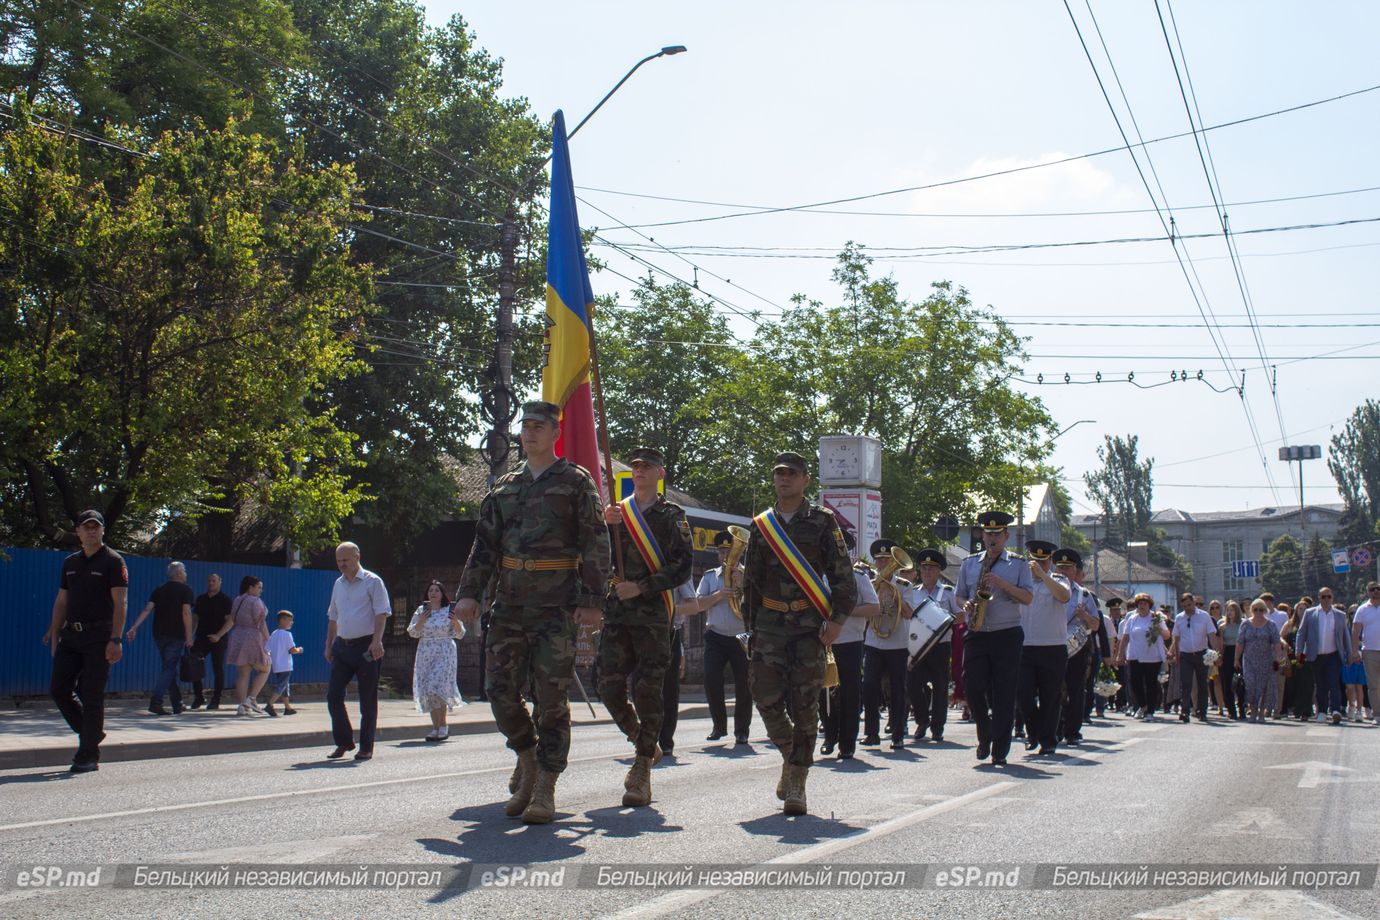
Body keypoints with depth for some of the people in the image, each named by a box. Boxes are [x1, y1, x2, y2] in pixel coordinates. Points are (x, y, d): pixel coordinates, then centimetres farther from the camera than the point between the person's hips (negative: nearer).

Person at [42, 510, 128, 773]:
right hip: (70, 635, 6)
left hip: (99, 637, -6)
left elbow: (120, 603, -10)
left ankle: (89, 756, 3)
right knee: (58, 689, 2)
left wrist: (115, 640, -18)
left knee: (91, 695, -4)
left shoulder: (113, 561, -4)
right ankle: (91, 733, 22)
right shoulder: (70, 563, 15)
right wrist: (55, 635, 13)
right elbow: (61, 601, 19)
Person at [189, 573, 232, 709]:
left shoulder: (225, 599, -1)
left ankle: (216, 700, 7)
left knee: (218, 670, 0)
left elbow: (229, 621, -7)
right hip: (201, 638, 4)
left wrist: (219, 635, -18)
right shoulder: (201, 599, 13)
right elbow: (195, 618, 14)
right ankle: (199, 697, 5)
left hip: (218, 640, -4)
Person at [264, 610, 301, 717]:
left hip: (275, 666, 8)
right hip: (284, 666, -8)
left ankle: (288, 708, 23)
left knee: (285, 687, 17)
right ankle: (269, 705, -20)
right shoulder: (287, 634, -12)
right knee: (281, 687, -7)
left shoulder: (274, 634, 10)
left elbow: (268, 649, 10)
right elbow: (292, 650, -15)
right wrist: (299, 650, 4)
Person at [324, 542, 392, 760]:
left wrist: (376, 640, -22)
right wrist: (329, 645, 18)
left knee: (368, 700, 0)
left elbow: (382, 613, -10)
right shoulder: (338, 584, 16)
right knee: (333, 696, -1)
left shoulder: (372, 582, -3)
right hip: (342, 646, 6)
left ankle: (366, 747, 9)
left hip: (366, 646, -6)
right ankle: (344, 742, 13)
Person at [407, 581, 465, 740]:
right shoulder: (421, 611, 10)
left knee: (437, 688, -16)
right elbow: (413, 633, 7)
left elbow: (460, 635, 3)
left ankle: (443, 726, -3)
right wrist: (421, 620, -7)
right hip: (425, 654, 4)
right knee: (426, 691, 2)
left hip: (444, 654, -4)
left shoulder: (450, 611, 1)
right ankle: (436, 727, 11)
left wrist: (456, 622, -15)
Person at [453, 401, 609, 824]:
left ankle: (544, 790, 5)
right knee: (500, 690, 1)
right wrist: (469, 593, 3)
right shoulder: (504, 487, 16)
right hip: (509, 605, 5)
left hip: (557, 607, -4)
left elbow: (596, 545, -2)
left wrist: (592, 600, -11)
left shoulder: (576, 483, 2)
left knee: (552, 699, -3)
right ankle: (527, 759, 26)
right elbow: (484, 544, 15)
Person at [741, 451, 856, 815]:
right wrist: (751, 625, 14)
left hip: (810, 624, -3)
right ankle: (790, 755, 22)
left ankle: (796, 784, 4)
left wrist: (838, 618, -10)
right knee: (766, 698, -6)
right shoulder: (761, 525, 13)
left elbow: (843, 573, 0)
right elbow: (751, 580, 18)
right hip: (770, 622, 3)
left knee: (804, 705, -4)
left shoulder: (822, 521, 4)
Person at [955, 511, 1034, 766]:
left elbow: (1028, 597, -1)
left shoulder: (1018, 564, 7)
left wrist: (1003, 584, -15)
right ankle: (985, 733, 18)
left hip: (1007, 635, -2)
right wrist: (966, 606, -5)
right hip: (976, 634, 2)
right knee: (972, 686, -8)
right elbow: (959, 595, 18)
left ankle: (1000, 751, 3)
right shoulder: (969, 563, 14)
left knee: (1004, 695, -3)